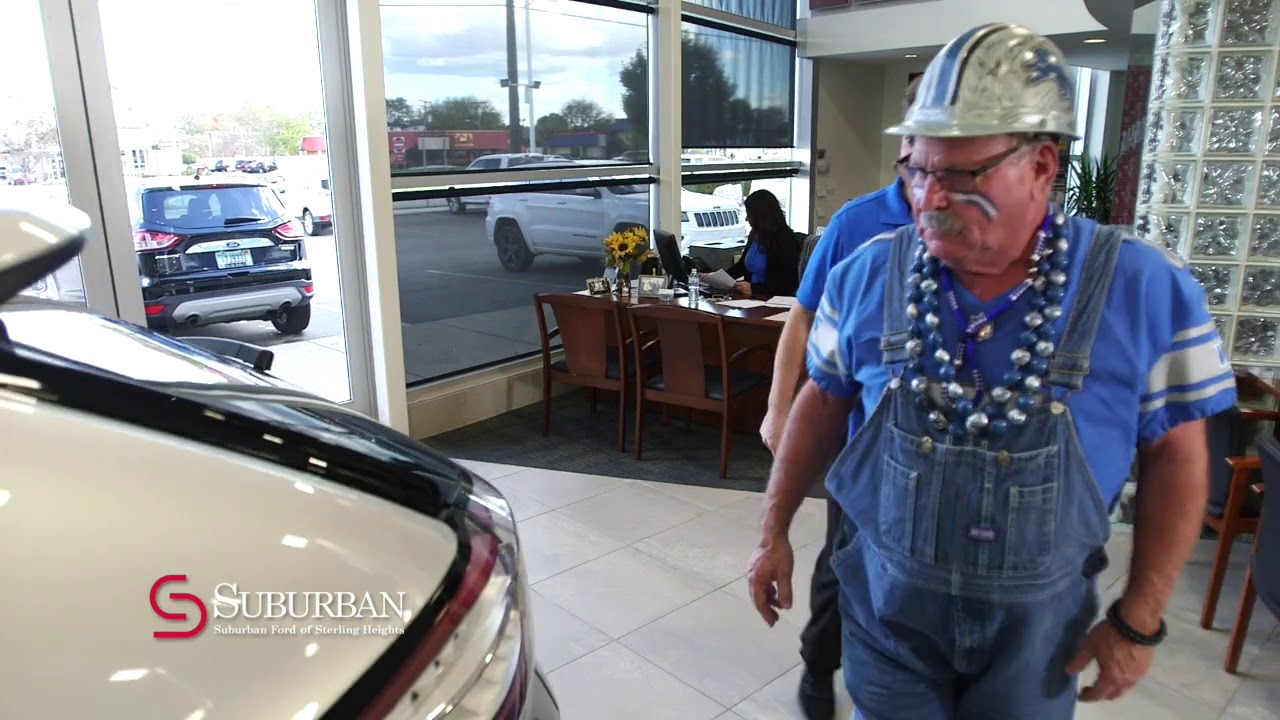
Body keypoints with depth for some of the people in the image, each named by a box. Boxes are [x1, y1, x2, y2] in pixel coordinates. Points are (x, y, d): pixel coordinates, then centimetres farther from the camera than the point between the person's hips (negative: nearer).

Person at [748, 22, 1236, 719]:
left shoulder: (1147, 291, -15)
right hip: (887, 594, 0)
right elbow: (822, 403, 0)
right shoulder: (866, 276, -12)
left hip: (1037, 613, 0)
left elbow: (1174, 456, -6)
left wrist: (1139, 619, -4)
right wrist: (774, 530, 3)